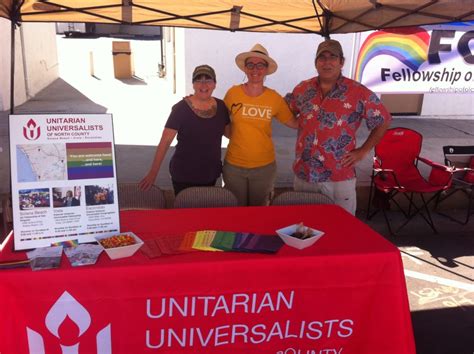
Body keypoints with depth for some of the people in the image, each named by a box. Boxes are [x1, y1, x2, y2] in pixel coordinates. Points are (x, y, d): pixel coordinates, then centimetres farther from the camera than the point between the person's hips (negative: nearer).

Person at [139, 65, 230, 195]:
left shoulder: (221, 106, -1)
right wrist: (153, 173, -18)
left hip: (211, 174, 5)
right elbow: (165, 140, -15)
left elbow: (229, 132, 14)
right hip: (184, 176, -4)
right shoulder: (181, 108, -14)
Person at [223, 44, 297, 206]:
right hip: (234, 166, 0)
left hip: (264, 167, 0)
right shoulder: (233, 93, -7)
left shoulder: (275, 98, -6)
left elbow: (295, 123, 3)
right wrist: (235, 135, -2)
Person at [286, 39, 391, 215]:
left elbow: (383, 121, 1)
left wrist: (363, 151, -3)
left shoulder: (359, 93, -8)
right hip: (303, 173, 3)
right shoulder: (302, 89, 4)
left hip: (339, 177, -3)